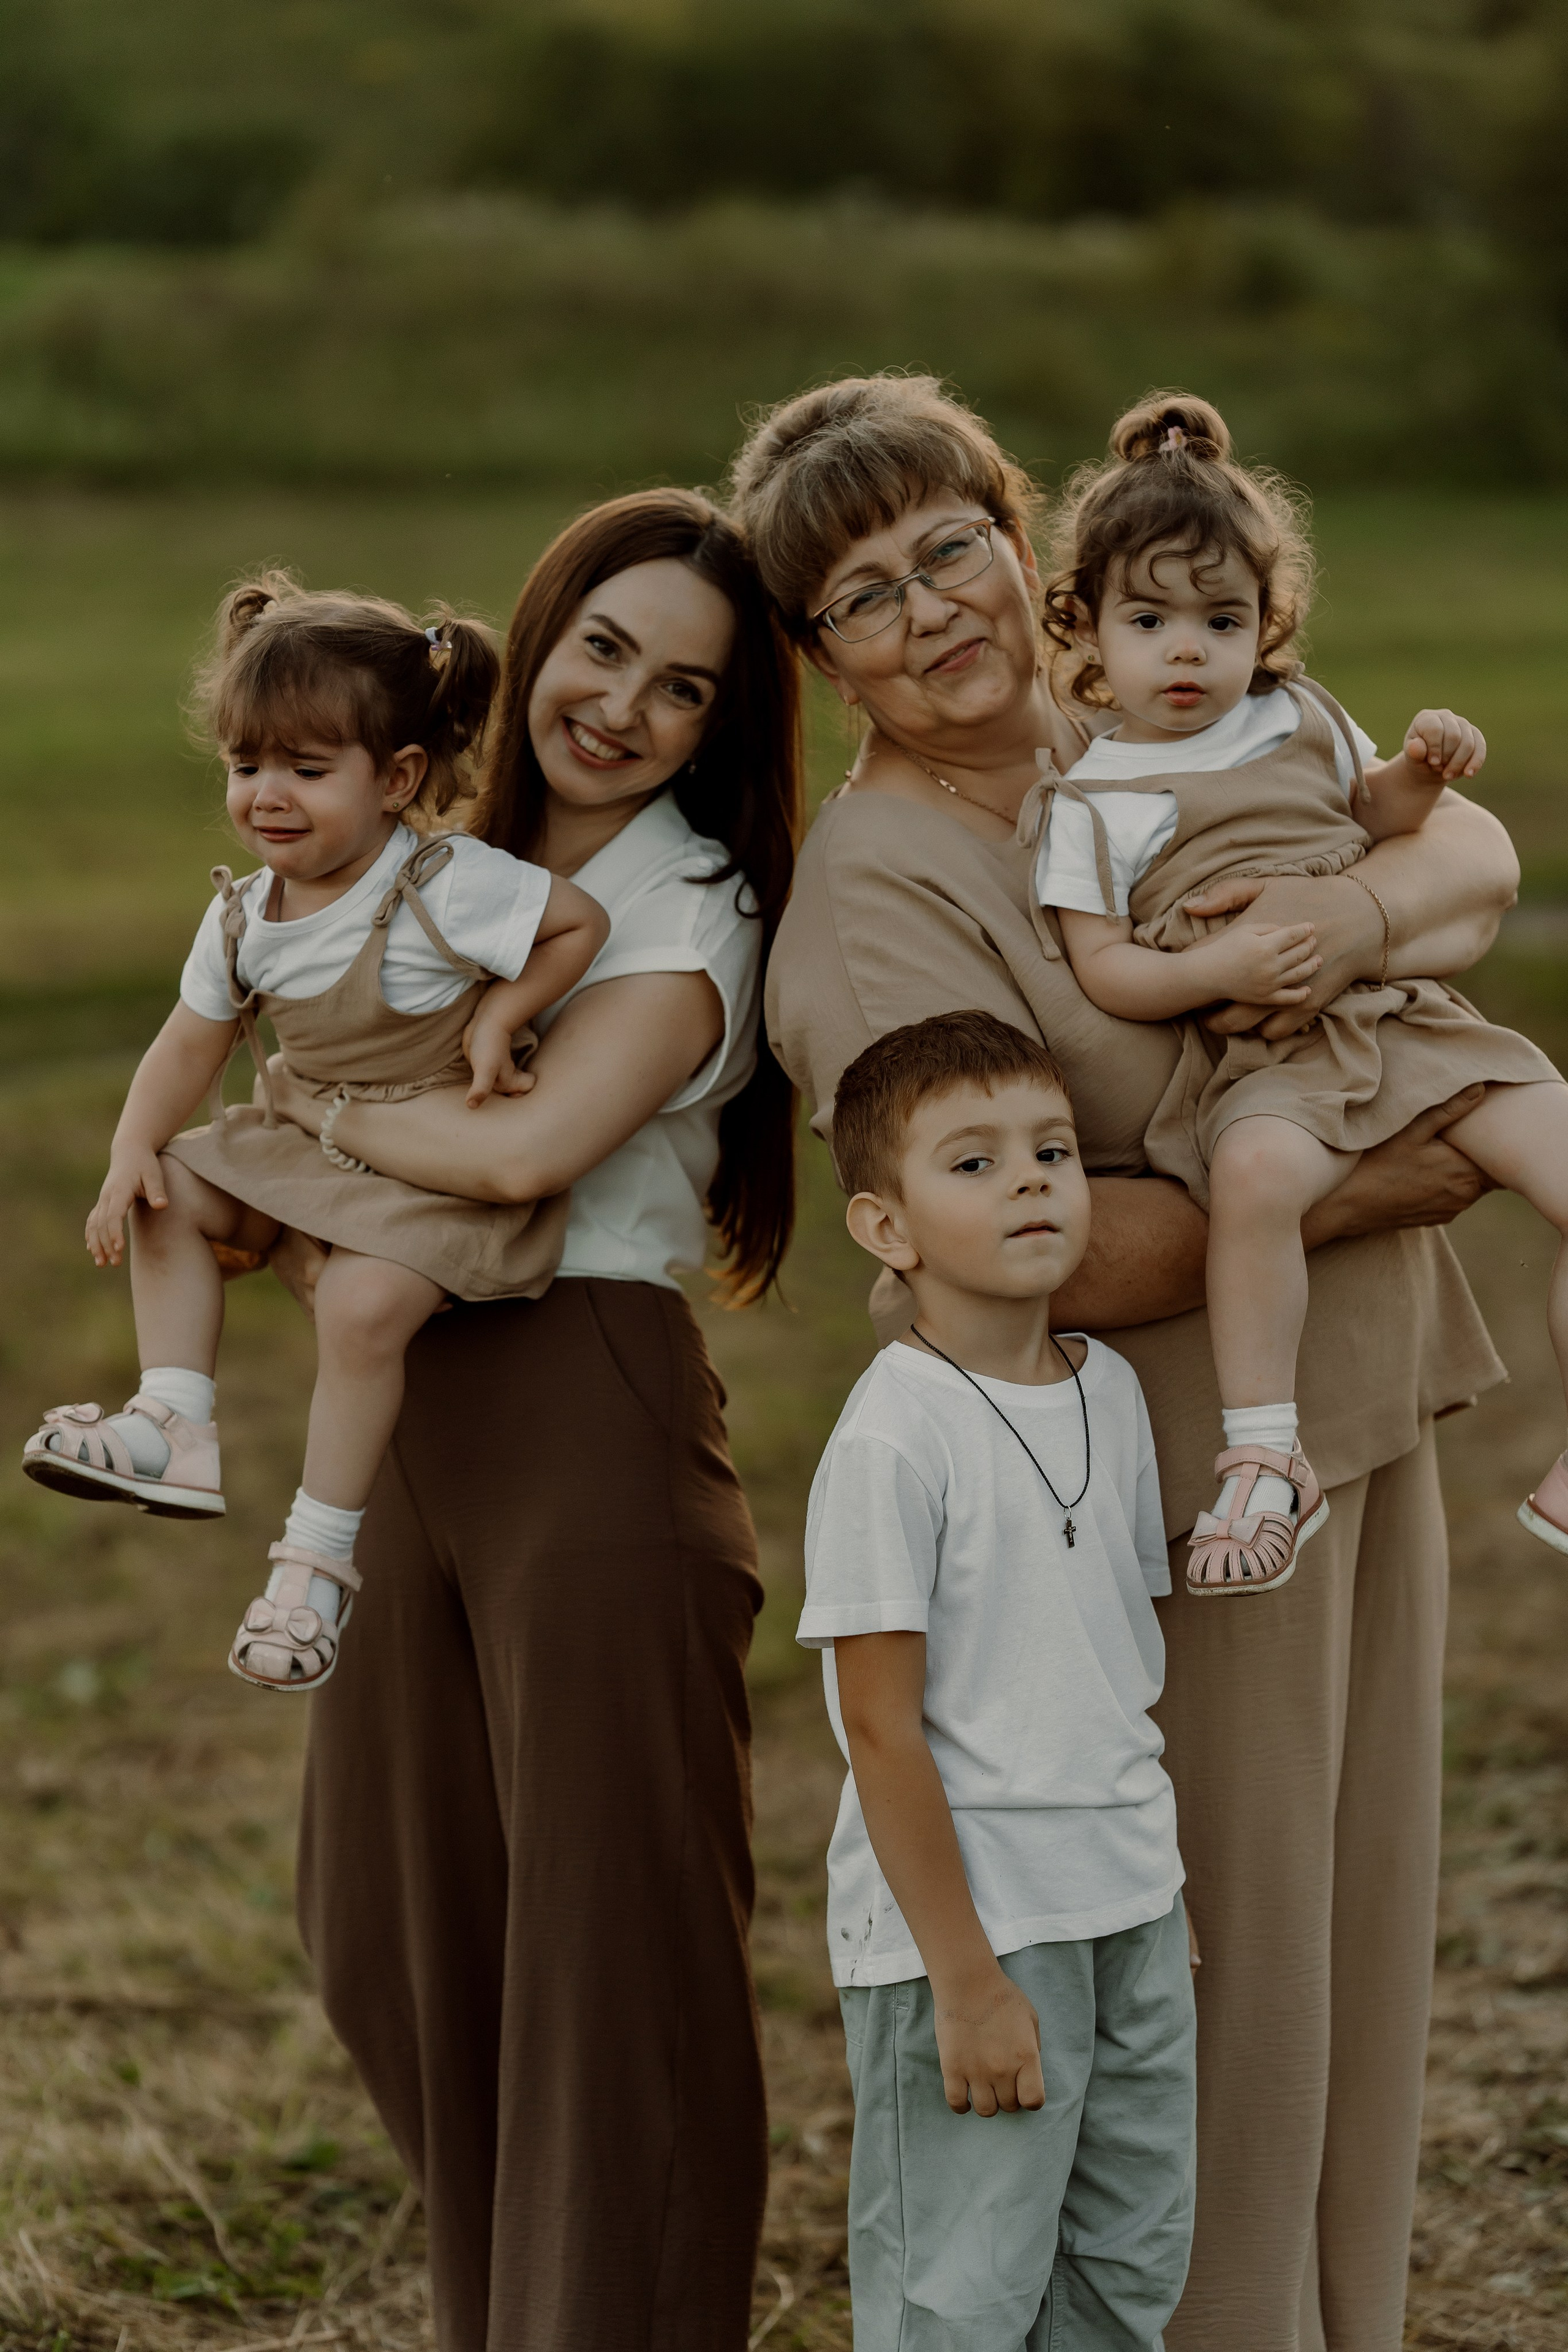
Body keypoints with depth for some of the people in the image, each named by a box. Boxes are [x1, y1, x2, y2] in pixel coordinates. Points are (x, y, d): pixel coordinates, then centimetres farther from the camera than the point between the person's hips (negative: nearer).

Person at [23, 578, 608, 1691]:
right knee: (174, 1200, 3)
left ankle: (319, 1555, -15)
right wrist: (135, 1152, -5)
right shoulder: (246, 918, -1)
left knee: (362, 1301, -28)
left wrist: (498, 1018, -22)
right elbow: (192, 1043, 8)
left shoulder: (446, 886, -21)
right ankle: (176, 1428, -2)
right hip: (322, 1147, 8)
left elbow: (581, 921, -15)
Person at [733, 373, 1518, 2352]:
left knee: (1356, 1930, 17)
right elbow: (1051, 1253, -25)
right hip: (1160, 1468, -7)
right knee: (1206, 1967, 1)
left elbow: (1471, 851, -2)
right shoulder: (873, 901, -17)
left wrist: (1371, 901, -25)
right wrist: (1372, 1188, -20)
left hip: (1352, 1410, 8)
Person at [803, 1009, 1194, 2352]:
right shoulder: (892, 1438, -16)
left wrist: (1158, 1891, 15)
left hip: (1128, 1905, 7)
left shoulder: (1112, 1394, 7)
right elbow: (881, 1728, -16)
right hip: (967, 1917, -7)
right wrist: (966, 1982, -17)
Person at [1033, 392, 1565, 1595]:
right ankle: (1265, 1458, -28)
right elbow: (1102, 969, -2)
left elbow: (1373, 810, 31)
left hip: (1403, 1014, 5)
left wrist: (1423, 772, 9)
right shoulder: (1094, 803, 4)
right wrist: (1216, 971, -18)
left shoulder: (1301, 719, 17)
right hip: (1257, 1058, -5)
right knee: (1258, 1170, -40)